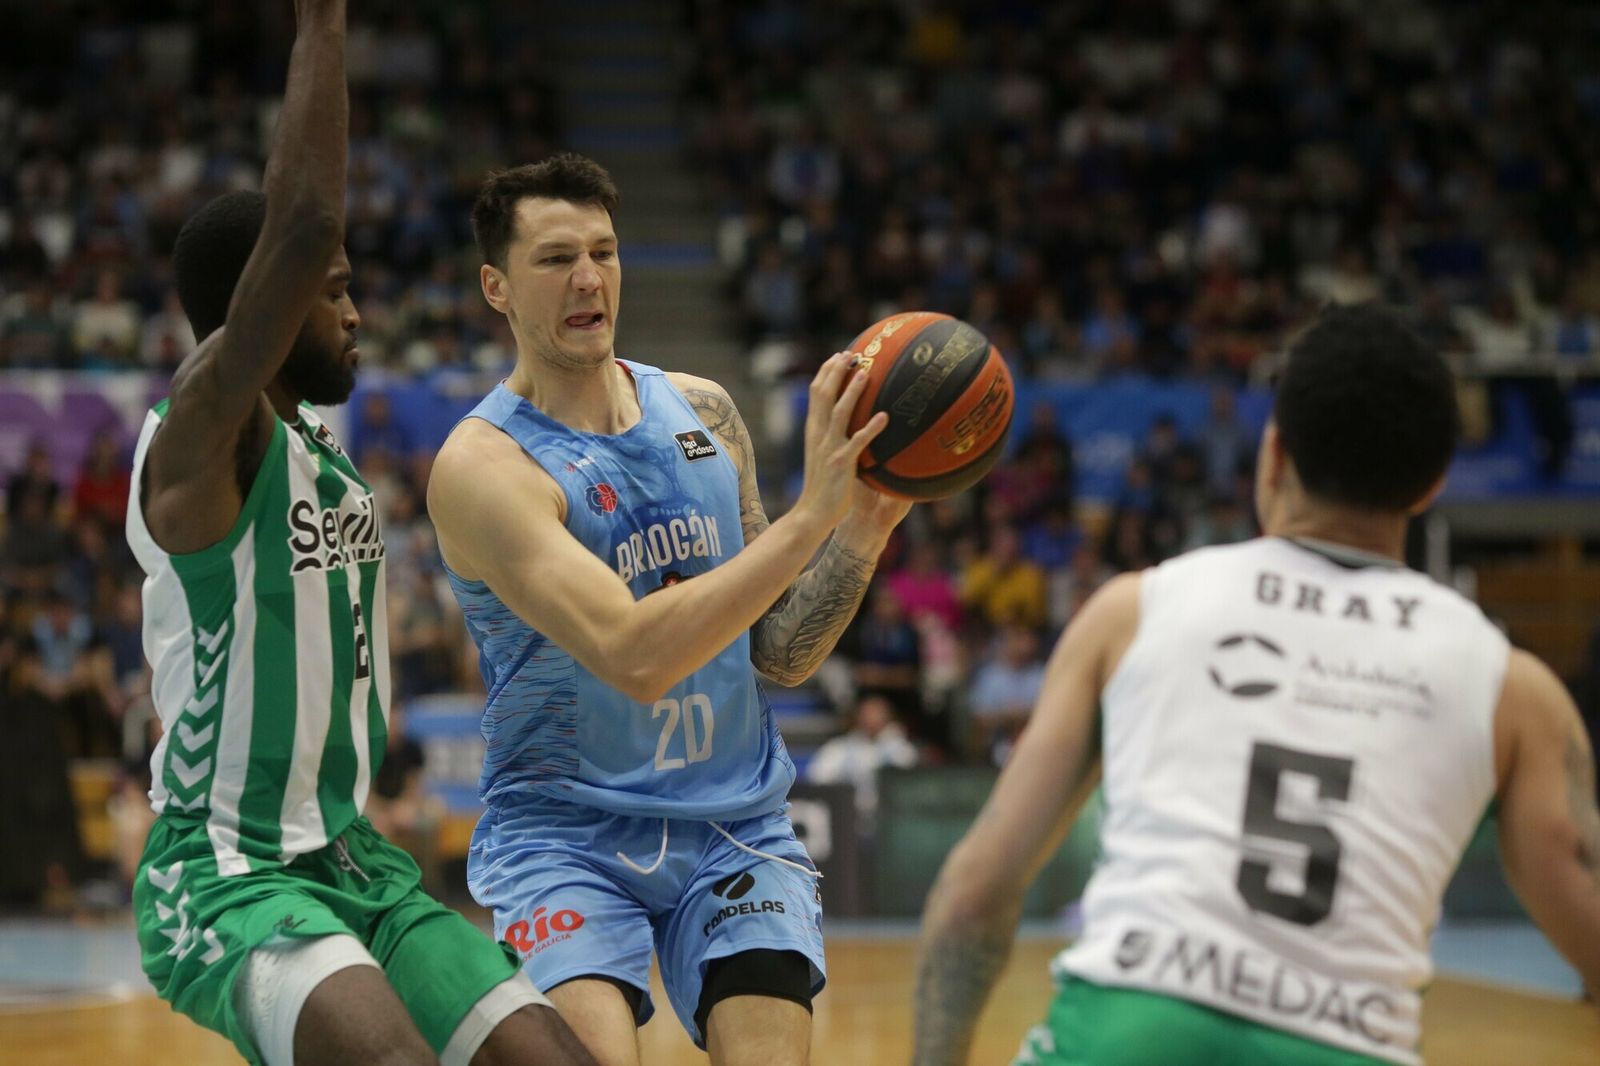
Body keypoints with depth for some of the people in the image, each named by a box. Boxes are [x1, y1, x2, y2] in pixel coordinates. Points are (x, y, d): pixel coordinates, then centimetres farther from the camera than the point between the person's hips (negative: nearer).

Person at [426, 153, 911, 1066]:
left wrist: (864, 529, -9)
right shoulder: (481, 466, -14)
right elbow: (635, 657, -27)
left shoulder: (702, 412, 5)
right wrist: (811, 514, -28)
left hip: (734, 827, 4)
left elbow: (782, 656, 9)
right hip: (564, 829, -4)